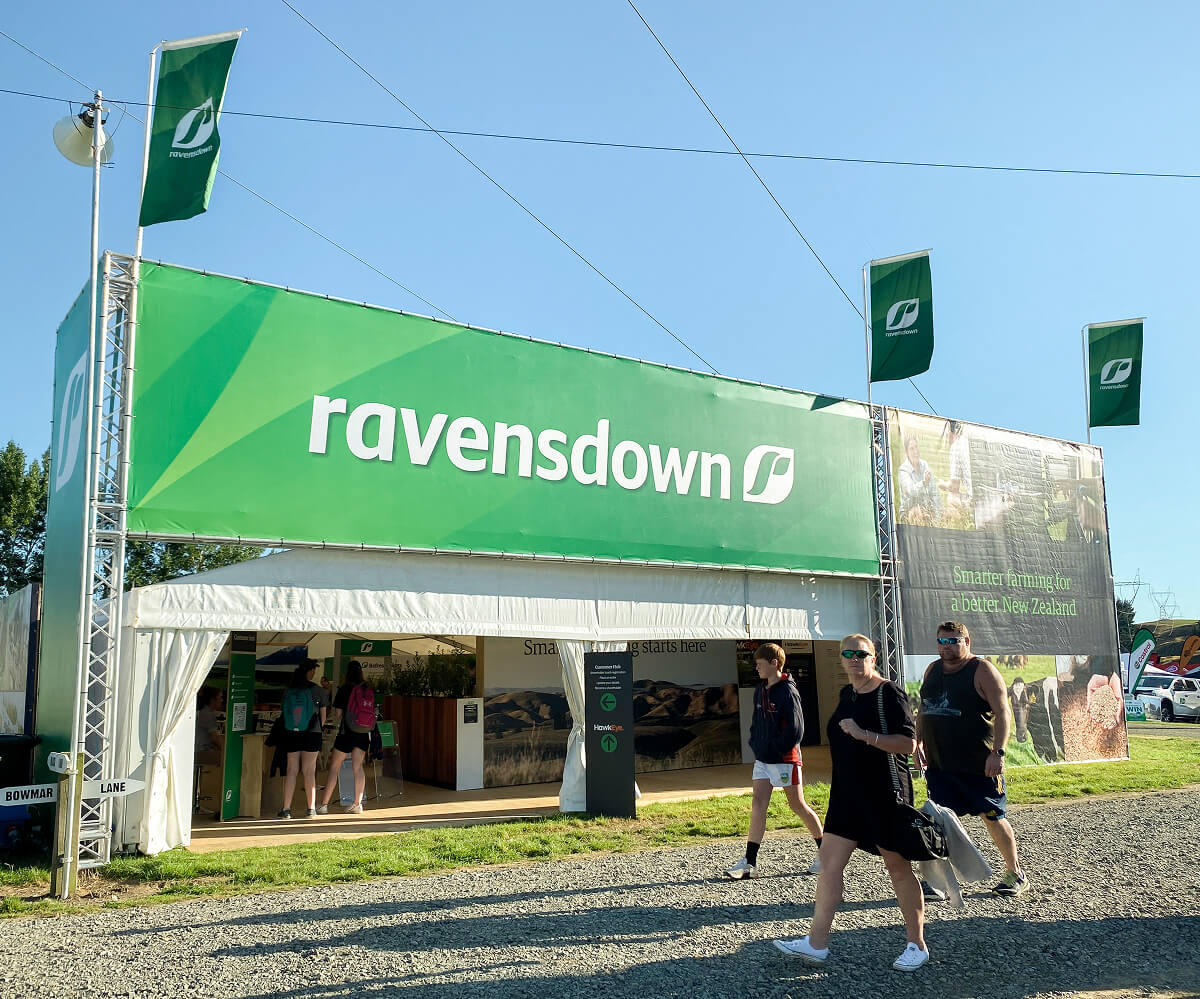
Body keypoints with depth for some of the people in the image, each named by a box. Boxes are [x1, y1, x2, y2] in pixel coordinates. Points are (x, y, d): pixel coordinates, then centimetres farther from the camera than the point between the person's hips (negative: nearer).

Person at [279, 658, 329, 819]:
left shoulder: (288, 690, 3)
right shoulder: (317, 690, -4)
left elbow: (285, 712, 10)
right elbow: (323, 716, 2)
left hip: (290, 734, 2)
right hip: (311, 734, -2)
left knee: (291, 770, 7)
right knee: (309, 771, 4)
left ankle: (286, 809, 5)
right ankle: (311, 809, 8)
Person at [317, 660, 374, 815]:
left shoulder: (344, 689, -9)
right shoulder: (369, 690, 3)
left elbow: (338, 713, -5)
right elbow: (373, 712, 9)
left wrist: (335, 721, 15)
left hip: (348, 731, -4)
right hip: (364, 732, 4)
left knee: (334, 767, 3)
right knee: (358, 767, 10)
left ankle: (324, 804, 4)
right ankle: (357, 803, 10)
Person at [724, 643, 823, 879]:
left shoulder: (788, 691, -14)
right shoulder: (760, 691, 10)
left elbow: (795, 729, -16)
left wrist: (777, 749, -15)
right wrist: (756, 745, 7)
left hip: (785, 758, -7)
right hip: (763, 758, 7)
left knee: (797, 805, 3)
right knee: (758, 805, 0)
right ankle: (749, 862, 0)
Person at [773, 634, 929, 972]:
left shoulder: (889, 694, -14)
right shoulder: (846, 694, 10)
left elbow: (908, 744, -21)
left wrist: (864, 735, -29)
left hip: (885, 795, -7)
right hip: (847, 793, 8)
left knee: (898, 868, 5)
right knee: (829, 863, 4)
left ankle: (917, 946, 22)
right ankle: (816, 944, 9)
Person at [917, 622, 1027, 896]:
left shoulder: (983, 671, -7)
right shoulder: (932, 670, 11)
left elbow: (1002, 713, -13)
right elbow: (923, 711, 19)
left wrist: (997, 752, -22)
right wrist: (919, 741, 6)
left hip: (978, 764, -5)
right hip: (938, 763, 5)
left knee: (993, 818, 7)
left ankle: (1015, 874, 26)